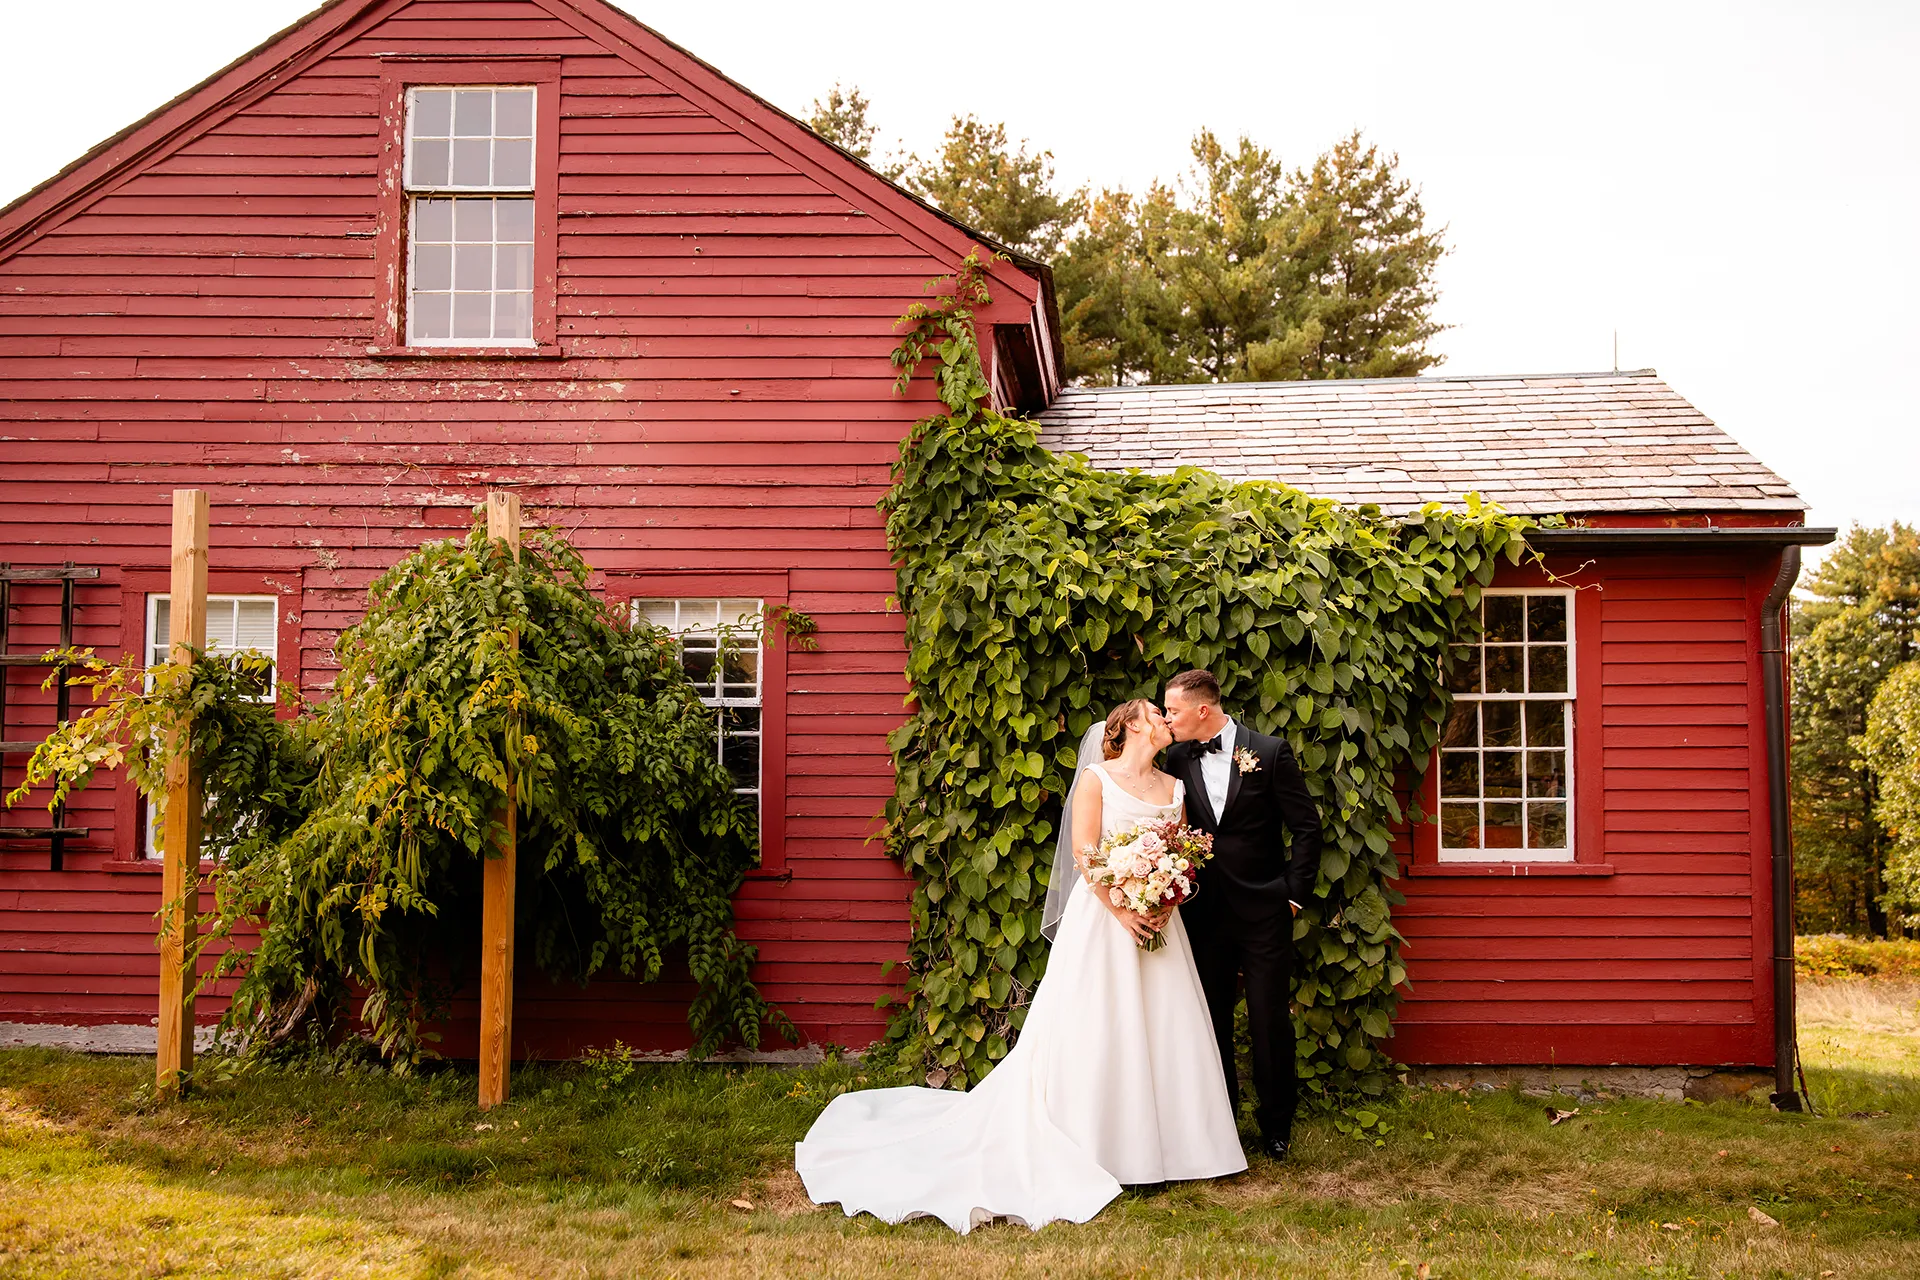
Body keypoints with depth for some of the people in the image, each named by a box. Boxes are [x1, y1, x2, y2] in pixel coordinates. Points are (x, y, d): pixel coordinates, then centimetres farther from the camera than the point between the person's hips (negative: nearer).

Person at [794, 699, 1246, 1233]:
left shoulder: (1174, 787, 13)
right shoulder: (1096, 779, -2)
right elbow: (1083, 853, -9)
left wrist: (1166, 904, -8)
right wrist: (1122, 912, -16)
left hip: (1159, 921, 5)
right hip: (1101, 915, -5)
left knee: (1163, 1025, 3)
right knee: (1092, 1025, -3)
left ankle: (1158, 1141, 14)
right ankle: (1091, 1145, 5)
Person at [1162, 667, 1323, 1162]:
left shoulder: (1269, 752, -7)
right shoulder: (1178, 758, 3)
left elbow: (1306, 826, -3)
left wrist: (1295, 892, -5)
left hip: (1263, 911, -3)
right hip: (1204, 912, 3)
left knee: (1270, 1020, 3)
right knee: (1211, 1019, 9)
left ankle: (1276, 1122, 19)